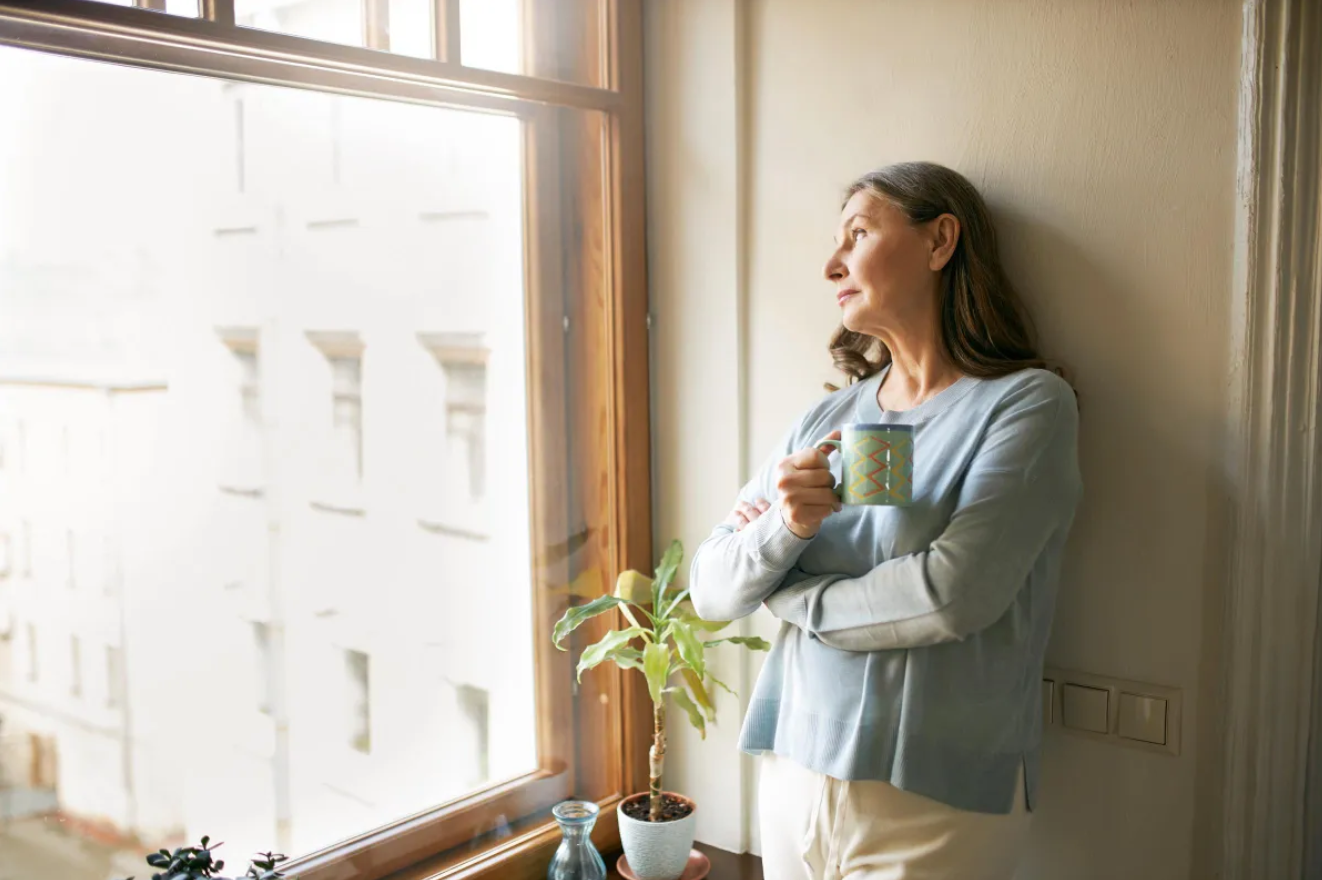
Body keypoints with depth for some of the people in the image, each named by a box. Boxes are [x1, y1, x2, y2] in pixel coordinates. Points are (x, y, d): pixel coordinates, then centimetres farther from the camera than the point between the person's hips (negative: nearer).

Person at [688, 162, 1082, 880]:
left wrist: (789, 596, -6)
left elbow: (953, 595, -21)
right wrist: (782, 529, -18)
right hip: (794, 775, 5)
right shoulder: (827, 419, 5)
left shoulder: (1028, 403, -9)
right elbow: (711, 590, 3)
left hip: (932, 801, -4)